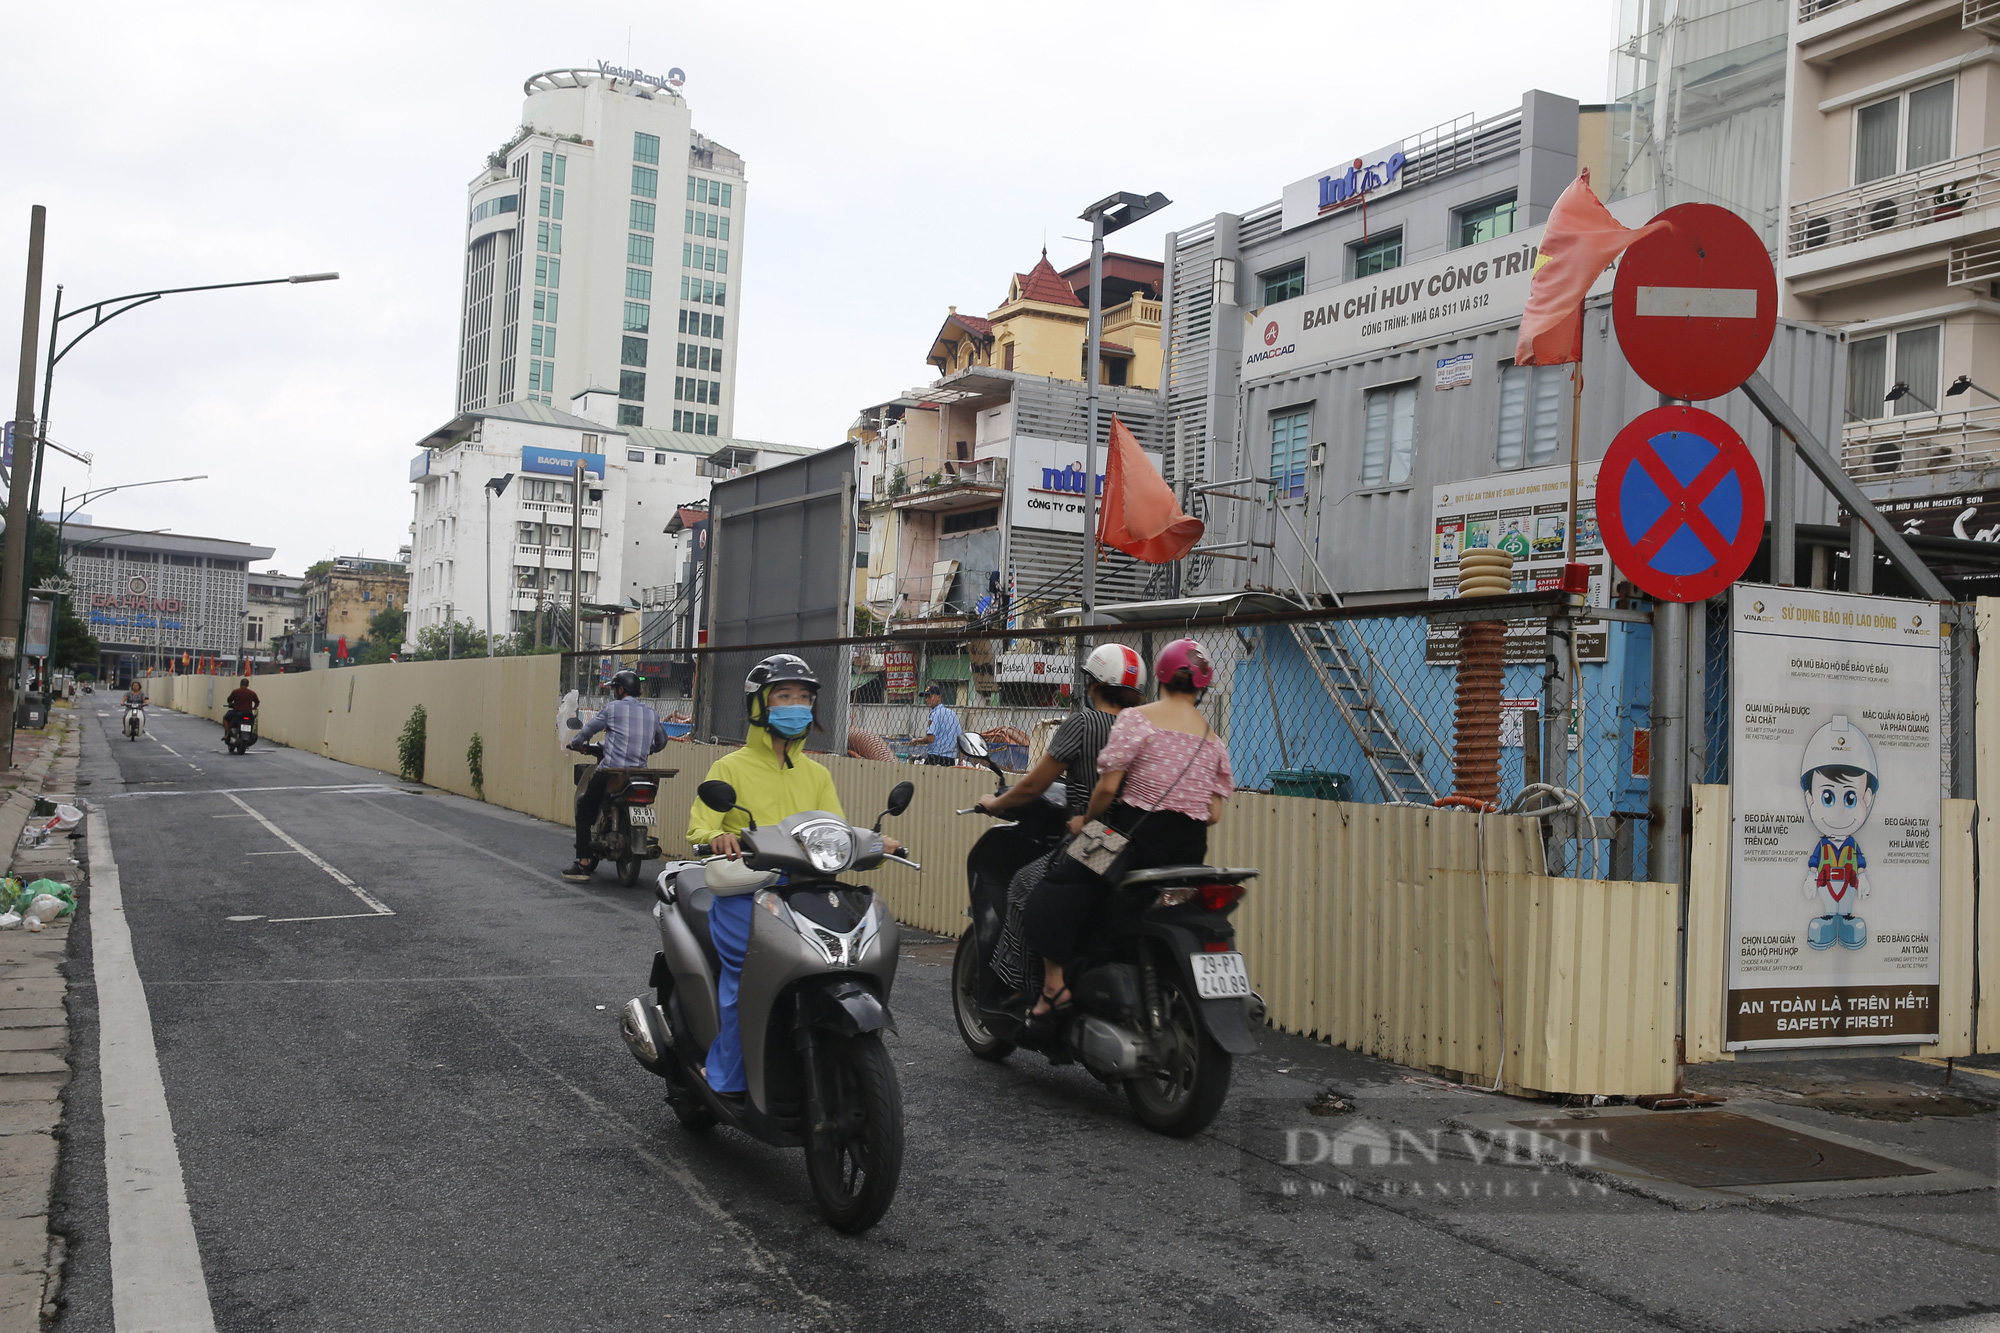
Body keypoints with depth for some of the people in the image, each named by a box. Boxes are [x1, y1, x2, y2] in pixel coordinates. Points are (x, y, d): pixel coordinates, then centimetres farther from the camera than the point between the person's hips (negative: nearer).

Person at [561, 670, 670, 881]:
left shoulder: (613, 708, 0)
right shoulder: (651, 714, 14)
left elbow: (589, 728, 6)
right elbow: (661, 741, 25)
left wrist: (575, 743, 26)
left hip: (611, 770, -5)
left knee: (584, 810, 11)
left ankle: (583, 863, 1)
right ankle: (594, 861, 27)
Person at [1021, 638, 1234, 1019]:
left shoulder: (1137, 719, -5)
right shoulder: (1213, 740, 11)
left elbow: (1108, 785, -11)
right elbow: (1214, 813, 7)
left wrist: (1086, 820, 5)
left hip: (1135, 834, -5)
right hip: (1188, 854, 6)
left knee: (1055, 888, 3)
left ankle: (1055, 982, -7)